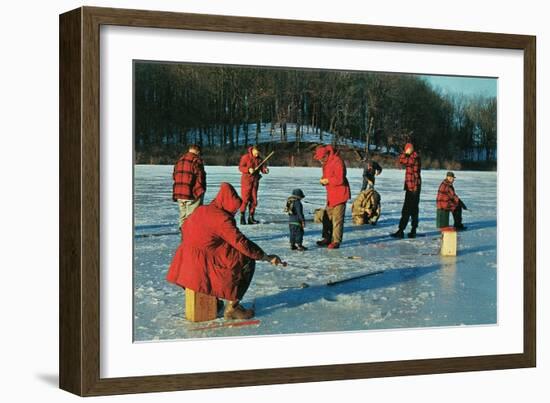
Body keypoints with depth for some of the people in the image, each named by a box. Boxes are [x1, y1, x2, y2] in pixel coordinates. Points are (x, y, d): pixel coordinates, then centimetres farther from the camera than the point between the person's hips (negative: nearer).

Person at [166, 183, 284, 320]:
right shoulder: (222, 219, -15)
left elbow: (185, 227, 24)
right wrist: (267, 257, -9)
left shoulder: (201, 210, 10)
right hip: (203, 266, -9)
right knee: (246, 262, -1)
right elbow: (242, 243, -17)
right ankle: (232, 307, 0)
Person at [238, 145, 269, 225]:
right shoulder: (246, 157, -6)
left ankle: (251, 218, 12)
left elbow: (262, 168, 8)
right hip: (246, 180, -6)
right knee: (245, 199, -9)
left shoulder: (259, 159, 11)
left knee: (254, 200, 6)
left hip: (255, 181, 6)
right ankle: (242, 217, -5)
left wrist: (265, 169, -15)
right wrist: (248, 170, -27)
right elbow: (240, 167, -10)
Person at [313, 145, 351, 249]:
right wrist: (323, 180, 1)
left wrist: (327, 180, -14)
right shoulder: (327, 162, 12)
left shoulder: (337, 161, -19)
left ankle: (336, 241, -2)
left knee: (337, 219, -6)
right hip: (331, 195, 10)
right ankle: (327, 239, 24)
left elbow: (339, 179, -26)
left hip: (339, 194, -10)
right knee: (327, 218, 14)